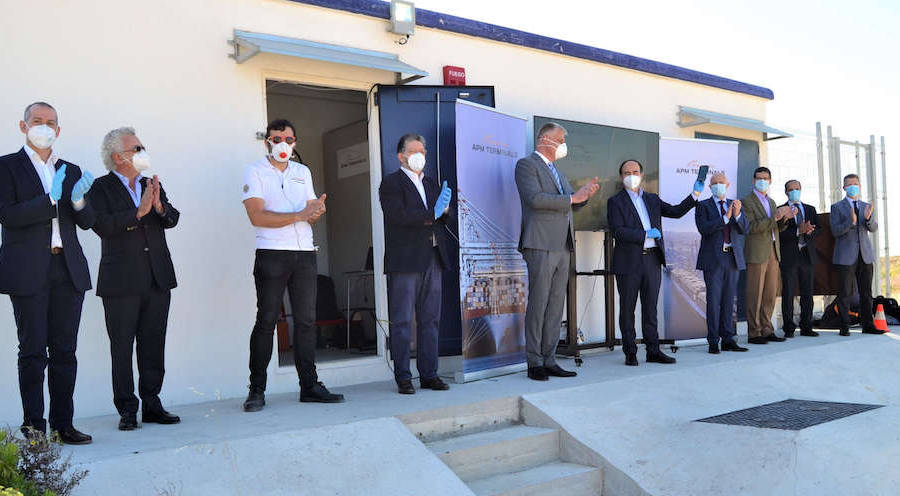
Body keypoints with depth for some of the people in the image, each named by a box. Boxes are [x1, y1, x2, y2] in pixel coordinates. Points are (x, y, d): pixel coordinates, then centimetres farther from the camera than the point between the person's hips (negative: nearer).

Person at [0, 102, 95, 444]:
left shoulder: (71, 171, 16)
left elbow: (87, 222, 10)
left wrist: (79, 200, -10)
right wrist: (50, 199, -18)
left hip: (68, 270, 4)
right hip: (28, 271, -4)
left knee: (64, 352, 5)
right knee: (33, 352, -1)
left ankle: (62, 424, 13)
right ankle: (33, 426, 7)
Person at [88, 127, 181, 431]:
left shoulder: (152, 184, 14)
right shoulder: (101, 188, -3)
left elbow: (173, 220, 7)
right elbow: (102, 225, -16)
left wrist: (159, 206, -13)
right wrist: (139, 212, -19)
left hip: (157, 279, 5)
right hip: (121, 282, -5)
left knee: (153, 345, 9)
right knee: (122, 348, 2)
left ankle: (152, 405, 19)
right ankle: (127, 410, 11)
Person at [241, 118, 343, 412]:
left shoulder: (303, 172, 19)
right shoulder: (255, 172, 2)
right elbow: (257, 217, -10)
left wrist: (317, 212, -8)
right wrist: (300, 215, -15)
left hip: (305, 254, 5)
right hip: (271, 254, -4)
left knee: (306, 320, 4)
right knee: (266, 321, -3)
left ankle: (309, 386, 11)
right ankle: (257, 390, 5)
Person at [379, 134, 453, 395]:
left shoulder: (431, 184, 21)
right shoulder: (391, 182, 0)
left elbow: (441, 218, 18)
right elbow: (399, 216, -15)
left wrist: (444, 210, -3)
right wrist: (432, 214, -12)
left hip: (432, 259, 6)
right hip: (404, 261, -6)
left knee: (430, 320, 7)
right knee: (402, 322, -2)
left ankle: (429, 375, 14)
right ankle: (403, 378, 5)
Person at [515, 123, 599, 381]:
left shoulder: (557, 172, 25)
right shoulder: (526, 164, -2)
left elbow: (569, 204, 28)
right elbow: (535, 198, -16)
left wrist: (584, 194, 7)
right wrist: (573, 197, -14)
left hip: (562, 247, 8)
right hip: (541, 246, -8)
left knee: (556, 305, 7)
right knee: (538, 304, -5)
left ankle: (549, 360, 13)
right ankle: (534, 363, 1)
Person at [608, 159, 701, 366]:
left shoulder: (652, 199, 17)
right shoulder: (615, 201, -1)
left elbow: (675, 212, 14)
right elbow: (617, 231, -12)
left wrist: (694, 195, 4)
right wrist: (646, 234, -13)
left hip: (652, 260, 5)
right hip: (629, 262, -4)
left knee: (650, 307, 9)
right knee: (627, 308, 2)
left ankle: (653, 351, 15)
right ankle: (630, 353, 10)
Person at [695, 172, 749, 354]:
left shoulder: (735, 205, 14)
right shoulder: (703, 206, 2)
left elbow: (745, 229, 4)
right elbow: (704, 229, -13)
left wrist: (737, 214, -14)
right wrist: (725, 218, -20)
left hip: (733, 258, 4)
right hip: (713, 259, -4)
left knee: (729, 300, 7)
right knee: (714, 300, -3)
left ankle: (728, 340, 12)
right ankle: (713, 341, 1)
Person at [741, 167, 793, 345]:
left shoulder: (771, 202, 19)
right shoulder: (746, 201, -4)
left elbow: (777, 228, 17)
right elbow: (751, 227, -15)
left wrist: (785, 218, -3)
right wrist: (774, 218, -22)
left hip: (773, 252, 7)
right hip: (757, 253, -7)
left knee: (770, 294, 8)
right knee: (755, 295, -5)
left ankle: (766, 330, 14)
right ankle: (754, 333, -1)